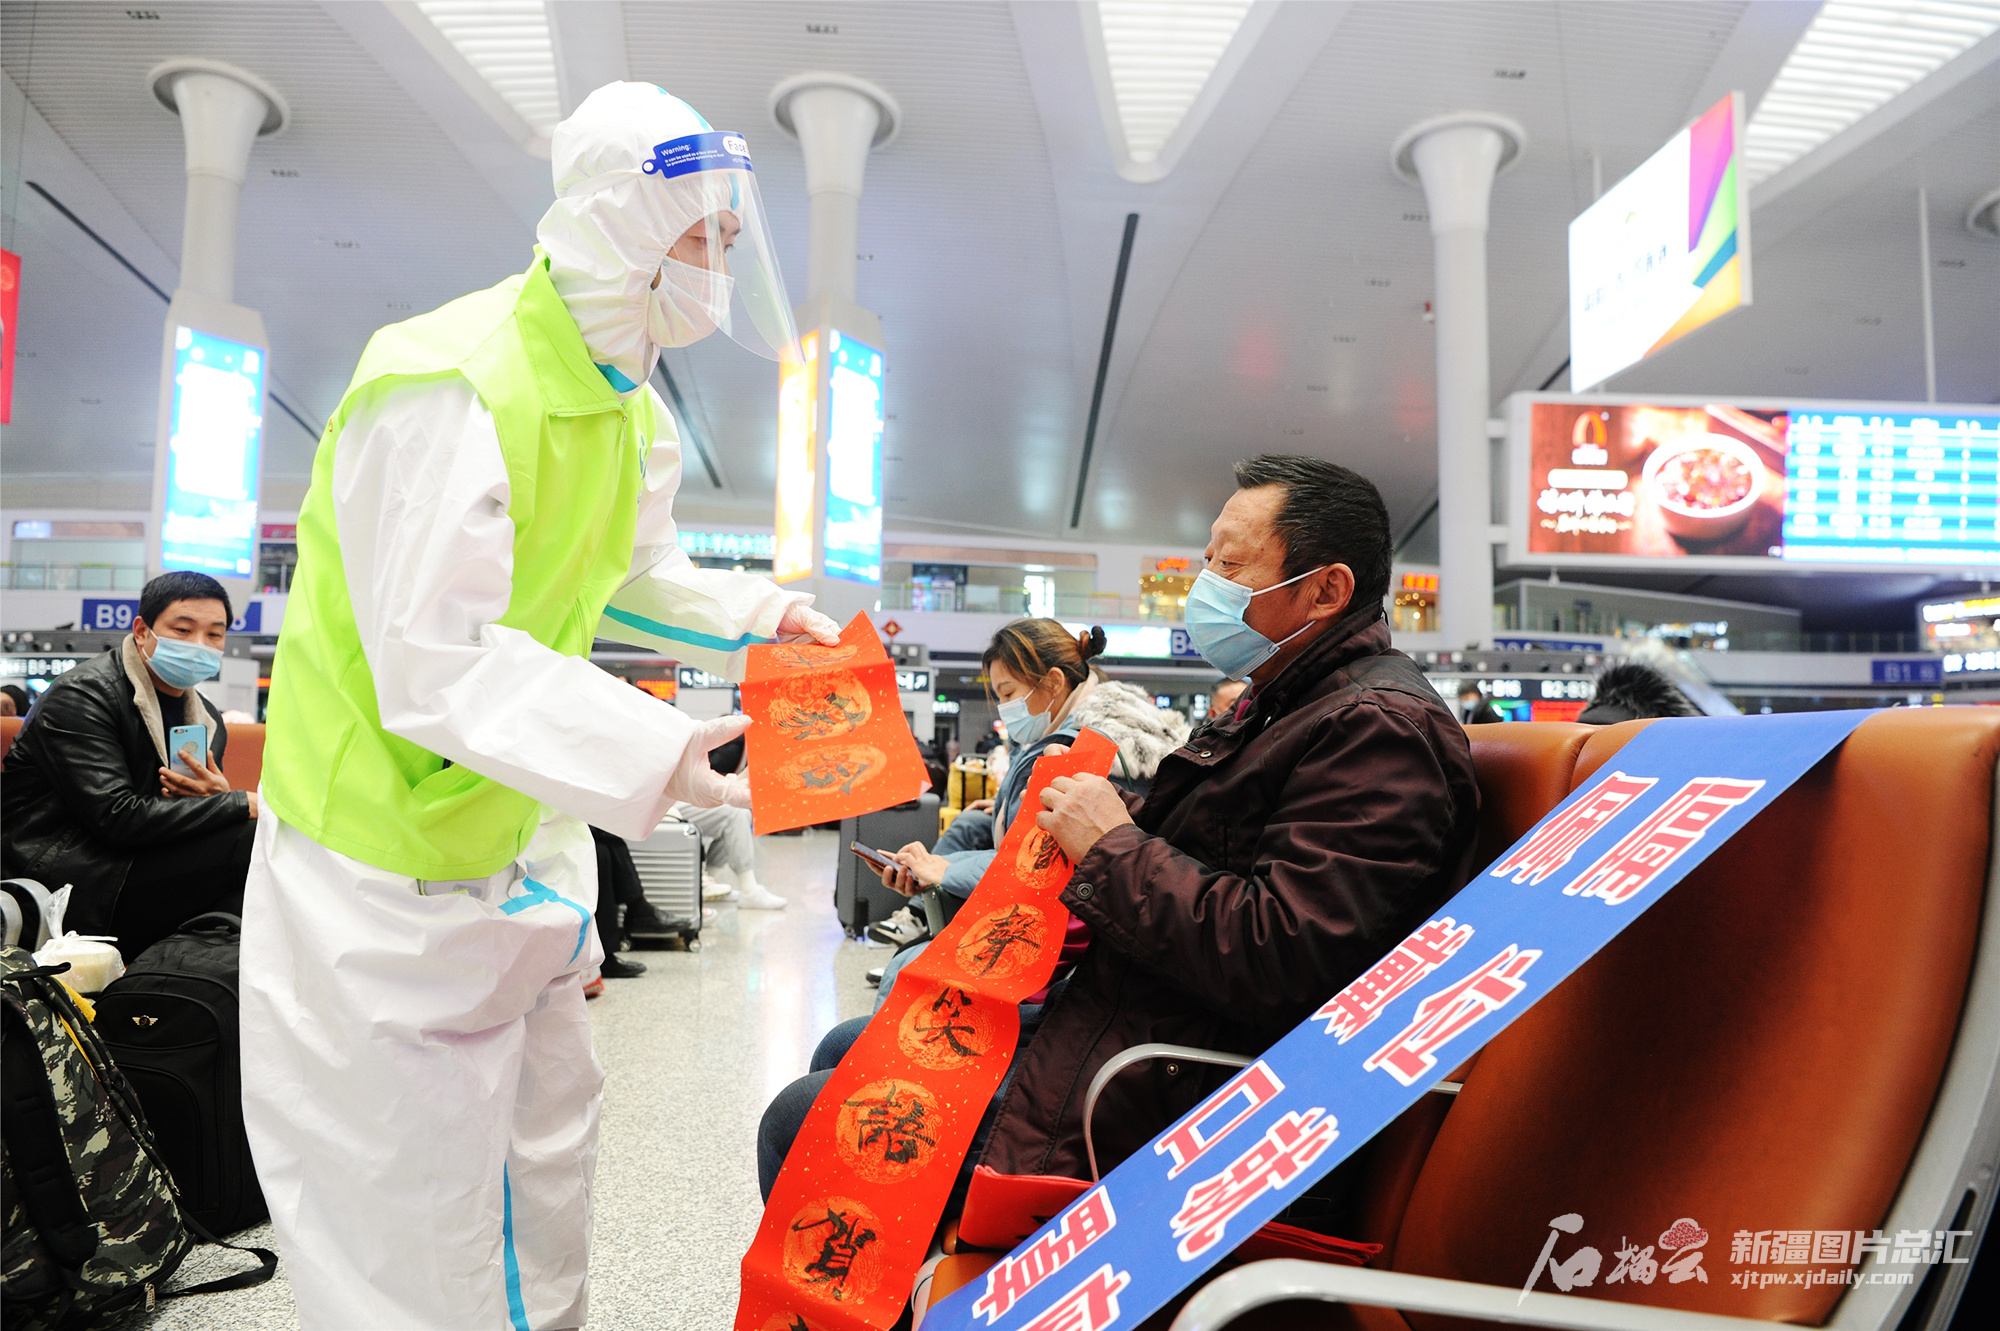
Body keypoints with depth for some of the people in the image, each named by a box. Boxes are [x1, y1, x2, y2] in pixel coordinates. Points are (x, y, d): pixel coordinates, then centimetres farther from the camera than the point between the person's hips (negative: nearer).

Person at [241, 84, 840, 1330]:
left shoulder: (631, 405, 4)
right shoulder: (445, 386, -26)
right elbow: (436, 667, -31)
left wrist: (763, 615, -2)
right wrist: (653, 755, -40)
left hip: (529, 830, 9)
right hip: (392, 851, -9)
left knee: (547, 1133, 24)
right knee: (416, 1183, 5)